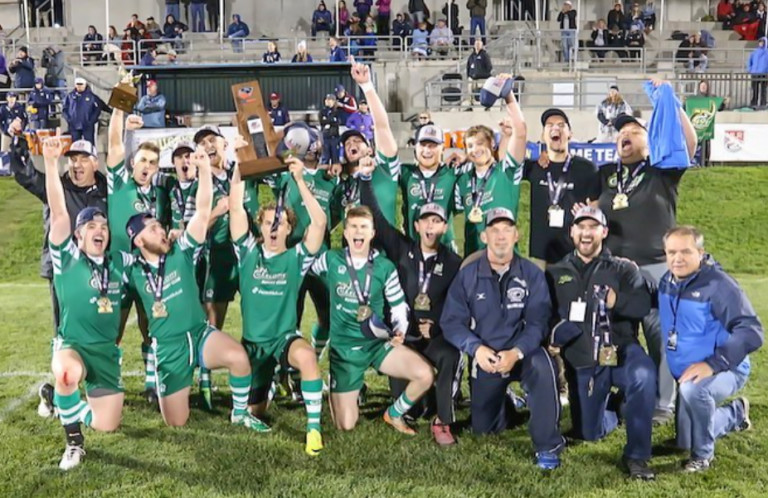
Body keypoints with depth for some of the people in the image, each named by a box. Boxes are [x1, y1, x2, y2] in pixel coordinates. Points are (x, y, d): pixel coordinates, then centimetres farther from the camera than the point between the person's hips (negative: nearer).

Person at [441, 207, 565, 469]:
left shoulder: (532, 274, -8)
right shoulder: (468, 275, -5)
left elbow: (537, 323, -14)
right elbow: (452, 322, -9)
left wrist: (516, 353, -31)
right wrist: (476, 348, -27)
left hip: (522, 352, -2)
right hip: (484, 357, 2)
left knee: (543, 365, -37)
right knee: (483, 428, 9)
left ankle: (547, 445, -25)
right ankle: (508, 403, 45)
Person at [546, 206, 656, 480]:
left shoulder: (624, 269, 5)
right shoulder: (555, 273, 11)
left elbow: (643, 304, -14)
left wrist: (617, 300, -35)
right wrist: (554, 335, -18)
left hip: (621, 350, -2)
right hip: (581, 363, 2)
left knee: (644, 374, -37)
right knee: (588, 433, 3)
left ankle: (637, 455, -24)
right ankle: (614, 403, 38)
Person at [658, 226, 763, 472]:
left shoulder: (718, 284, -23)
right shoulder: (666, 282, -2)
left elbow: (751, 332, -28)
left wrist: (713, 364, -35)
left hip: (725, 370, -7)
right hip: (685, 373, 7)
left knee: (693, 390, -41)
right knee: (685, 441, 17)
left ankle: (703, 454, -14)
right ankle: (736, 414, 43)